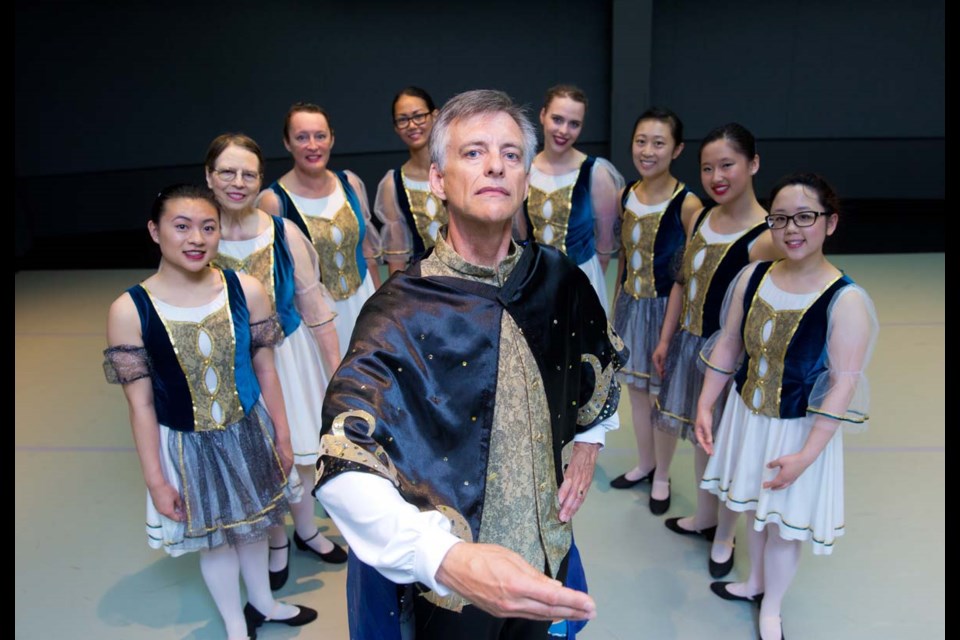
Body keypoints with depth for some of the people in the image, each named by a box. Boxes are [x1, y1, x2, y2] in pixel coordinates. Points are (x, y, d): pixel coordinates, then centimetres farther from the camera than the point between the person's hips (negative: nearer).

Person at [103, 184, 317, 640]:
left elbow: (265, 371, -3)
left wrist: (282, 438, 3)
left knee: (253, 522, 25)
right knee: (213, 538, 19)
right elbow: (141, 404, -13)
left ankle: (263, 602, 54)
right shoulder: (129, 311, -19)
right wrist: (155, 481, -9)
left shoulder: (246, 291, -14)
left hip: (250, 434, 2)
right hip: (187, 447, -2)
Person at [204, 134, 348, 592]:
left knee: (301, 450, 17)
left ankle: (306, 529, 44)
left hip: (290, 354, 1)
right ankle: (276, 542, 40)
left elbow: (314, 307, -5)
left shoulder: (283, 233, -12)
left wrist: (336, 370, -3)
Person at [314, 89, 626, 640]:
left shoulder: (558, 280, -8)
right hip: (448, 576, -4)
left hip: (545, 552, 4)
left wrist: (589, 441, 6)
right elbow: (345, 468, -34)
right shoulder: (401, 311, -23)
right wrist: (446, 557, -48)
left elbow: (605, 357, 16)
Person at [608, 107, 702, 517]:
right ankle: (645, 464, 38)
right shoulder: (625, 196, 1)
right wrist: (616, 307, 13)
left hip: (666, 307, -5)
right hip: (630, 304, 6)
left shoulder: (687, 204, -17)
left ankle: (662, 476, 28)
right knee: (636, 388, 18)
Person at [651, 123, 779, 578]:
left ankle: (724, 535, 32)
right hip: (689, 343, 7)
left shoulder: (765, 238, -22)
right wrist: (666, 339, 10)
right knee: (700, 436, 21)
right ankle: (704, 516, 43)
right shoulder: (699, 218, 2)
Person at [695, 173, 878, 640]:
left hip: (798, 427, -4)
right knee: (753, 506, 23)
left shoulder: (845, 301, -21)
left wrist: (806, 454, -20)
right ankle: (755, 583, 50)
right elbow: (727, 343, 3)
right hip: (746, 415, 5)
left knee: (783, 523, 12)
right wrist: (705, 405, 1)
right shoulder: (753, 277, -6)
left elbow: (844, 383, -20)